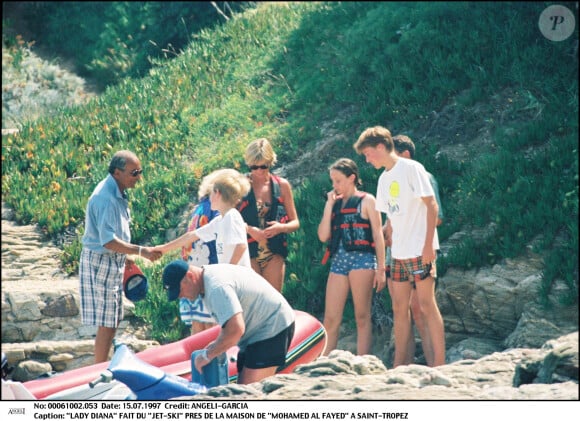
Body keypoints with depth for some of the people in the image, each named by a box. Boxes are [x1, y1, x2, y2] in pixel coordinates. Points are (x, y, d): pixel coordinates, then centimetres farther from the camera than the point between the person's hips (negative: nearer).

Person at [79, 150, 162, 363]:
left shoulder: (117, 194, 10)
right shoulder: (105, 198, -23)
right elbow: (108, 241, -28)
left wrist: (126, 258, 21)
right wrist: (141, 251, -29)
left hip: (113, 261, 10)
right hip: (100, 263, -10)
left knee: (113, 320, 15)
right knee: (106, 322, -7)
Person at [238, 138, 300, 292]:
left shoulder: (282, 185, 7)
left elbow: (295, 222, 10)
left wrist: (281, 227, -11)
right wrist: (249, 229, -18)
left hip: (274, 254, 2)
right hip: (248, 253, -2)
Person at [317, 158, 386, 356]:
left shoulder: (366, 201, 4)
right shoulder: (336, 204, 17)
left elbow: (378, 235, -1)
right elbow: (323, 236, 8)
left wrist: (381, 269, -8)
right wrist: (329, 205, 5)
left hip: (362, 258, -5)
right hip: (339, 260, 5)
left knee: (362, 317, -3)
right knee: (330, 319, 0)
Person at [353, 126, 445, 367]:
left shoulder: (411, 168, -8)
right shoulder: (384, 178, 14)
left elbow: (431, 206, -11)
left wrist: (428, 245, -16)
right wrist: (389, 244, 13)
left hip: (419, 250, -7)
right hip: (398, 253, 8)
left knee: (426, 305, -7)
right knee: (399, 308, 7)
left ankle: (439, 363, -6)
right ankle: (398, 365, 11)